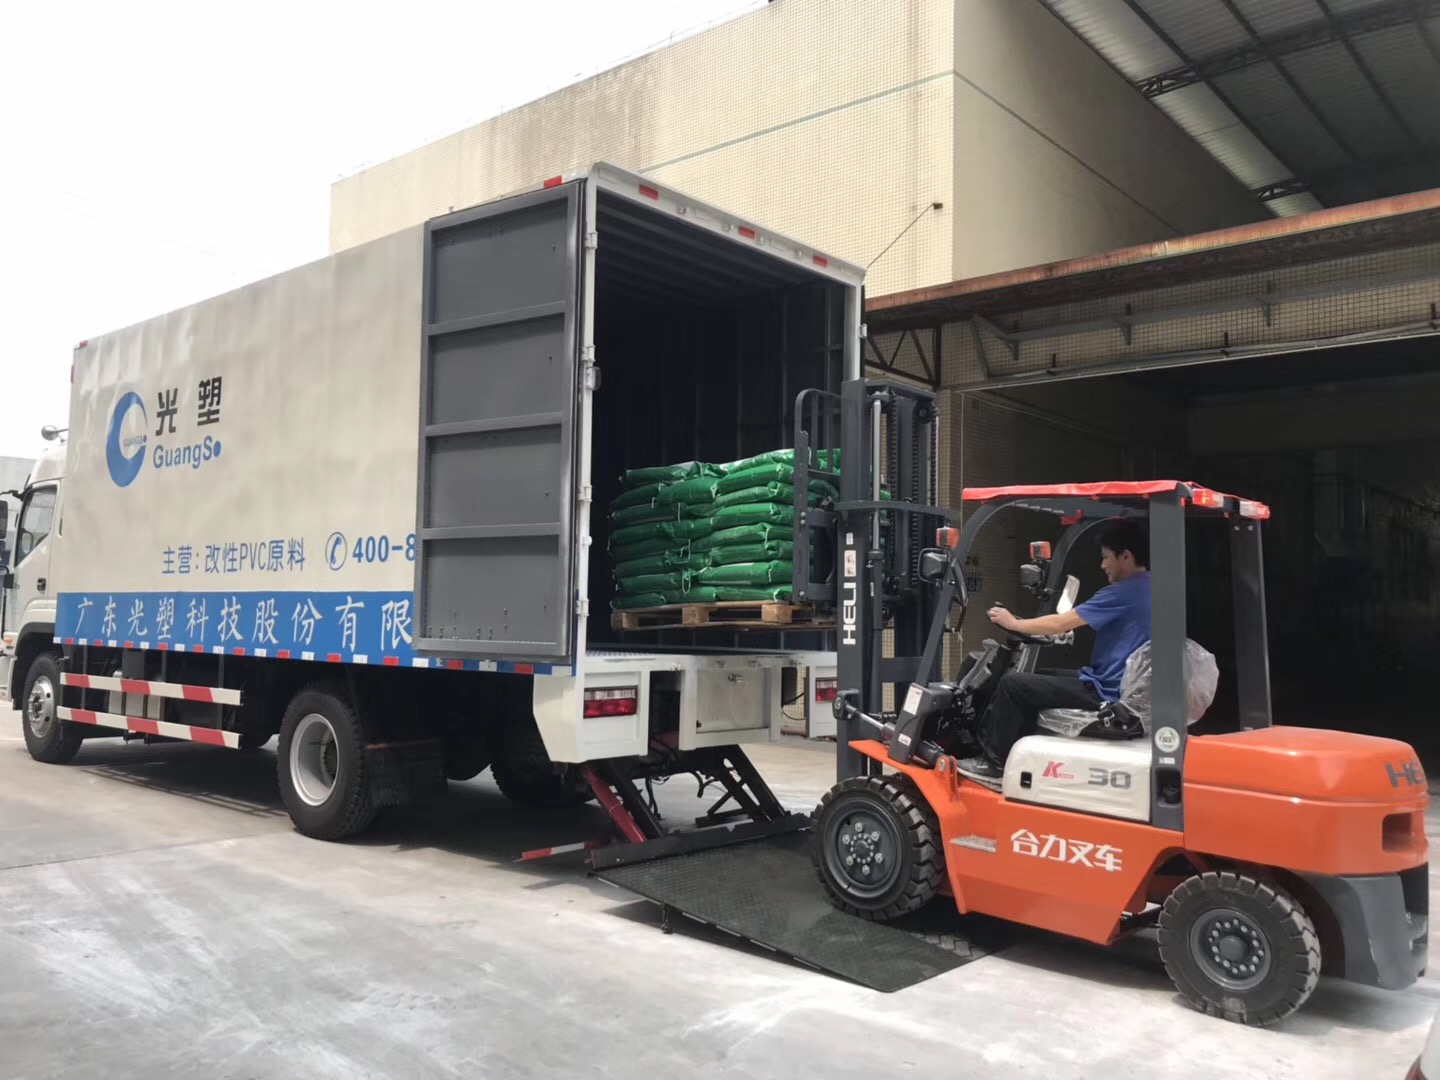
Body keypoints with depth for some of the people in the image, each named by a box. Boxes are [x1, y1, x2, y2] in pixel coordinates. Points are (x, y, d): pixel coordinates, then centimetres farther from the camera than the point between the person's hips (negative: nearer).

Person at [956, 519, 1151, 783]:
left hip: (1106, 692, -10)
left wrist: (1013, 623, -4)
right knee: (1037, 677, 21)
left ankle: (996, 762, 3)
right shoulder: (1146, 589, 10)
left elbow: (1060, 624, -17)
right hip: (1122, 687, 10)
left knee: (1013, 683, -8)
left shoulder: (1125, 592, -20)